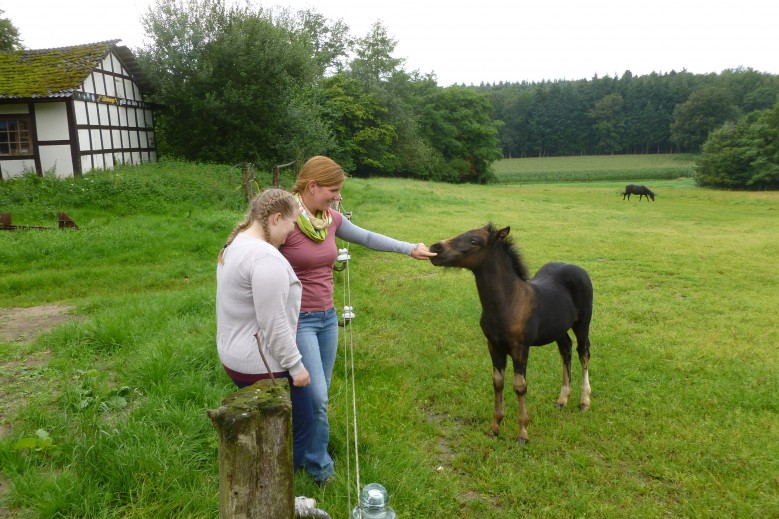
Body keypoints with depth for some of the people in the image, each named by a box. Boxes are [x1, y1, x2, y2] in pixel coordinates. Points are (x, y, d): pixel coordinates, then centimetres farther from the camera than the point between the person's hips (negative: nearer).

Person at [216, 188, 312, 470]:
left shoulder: (235, 245, 7)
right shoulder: (265, 256, -25)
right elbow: (273, 324, -25)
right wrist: (295, 365, -17)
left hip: (235, 356, 10)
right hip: (264, 364, -10)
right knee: (297, 430, 8)